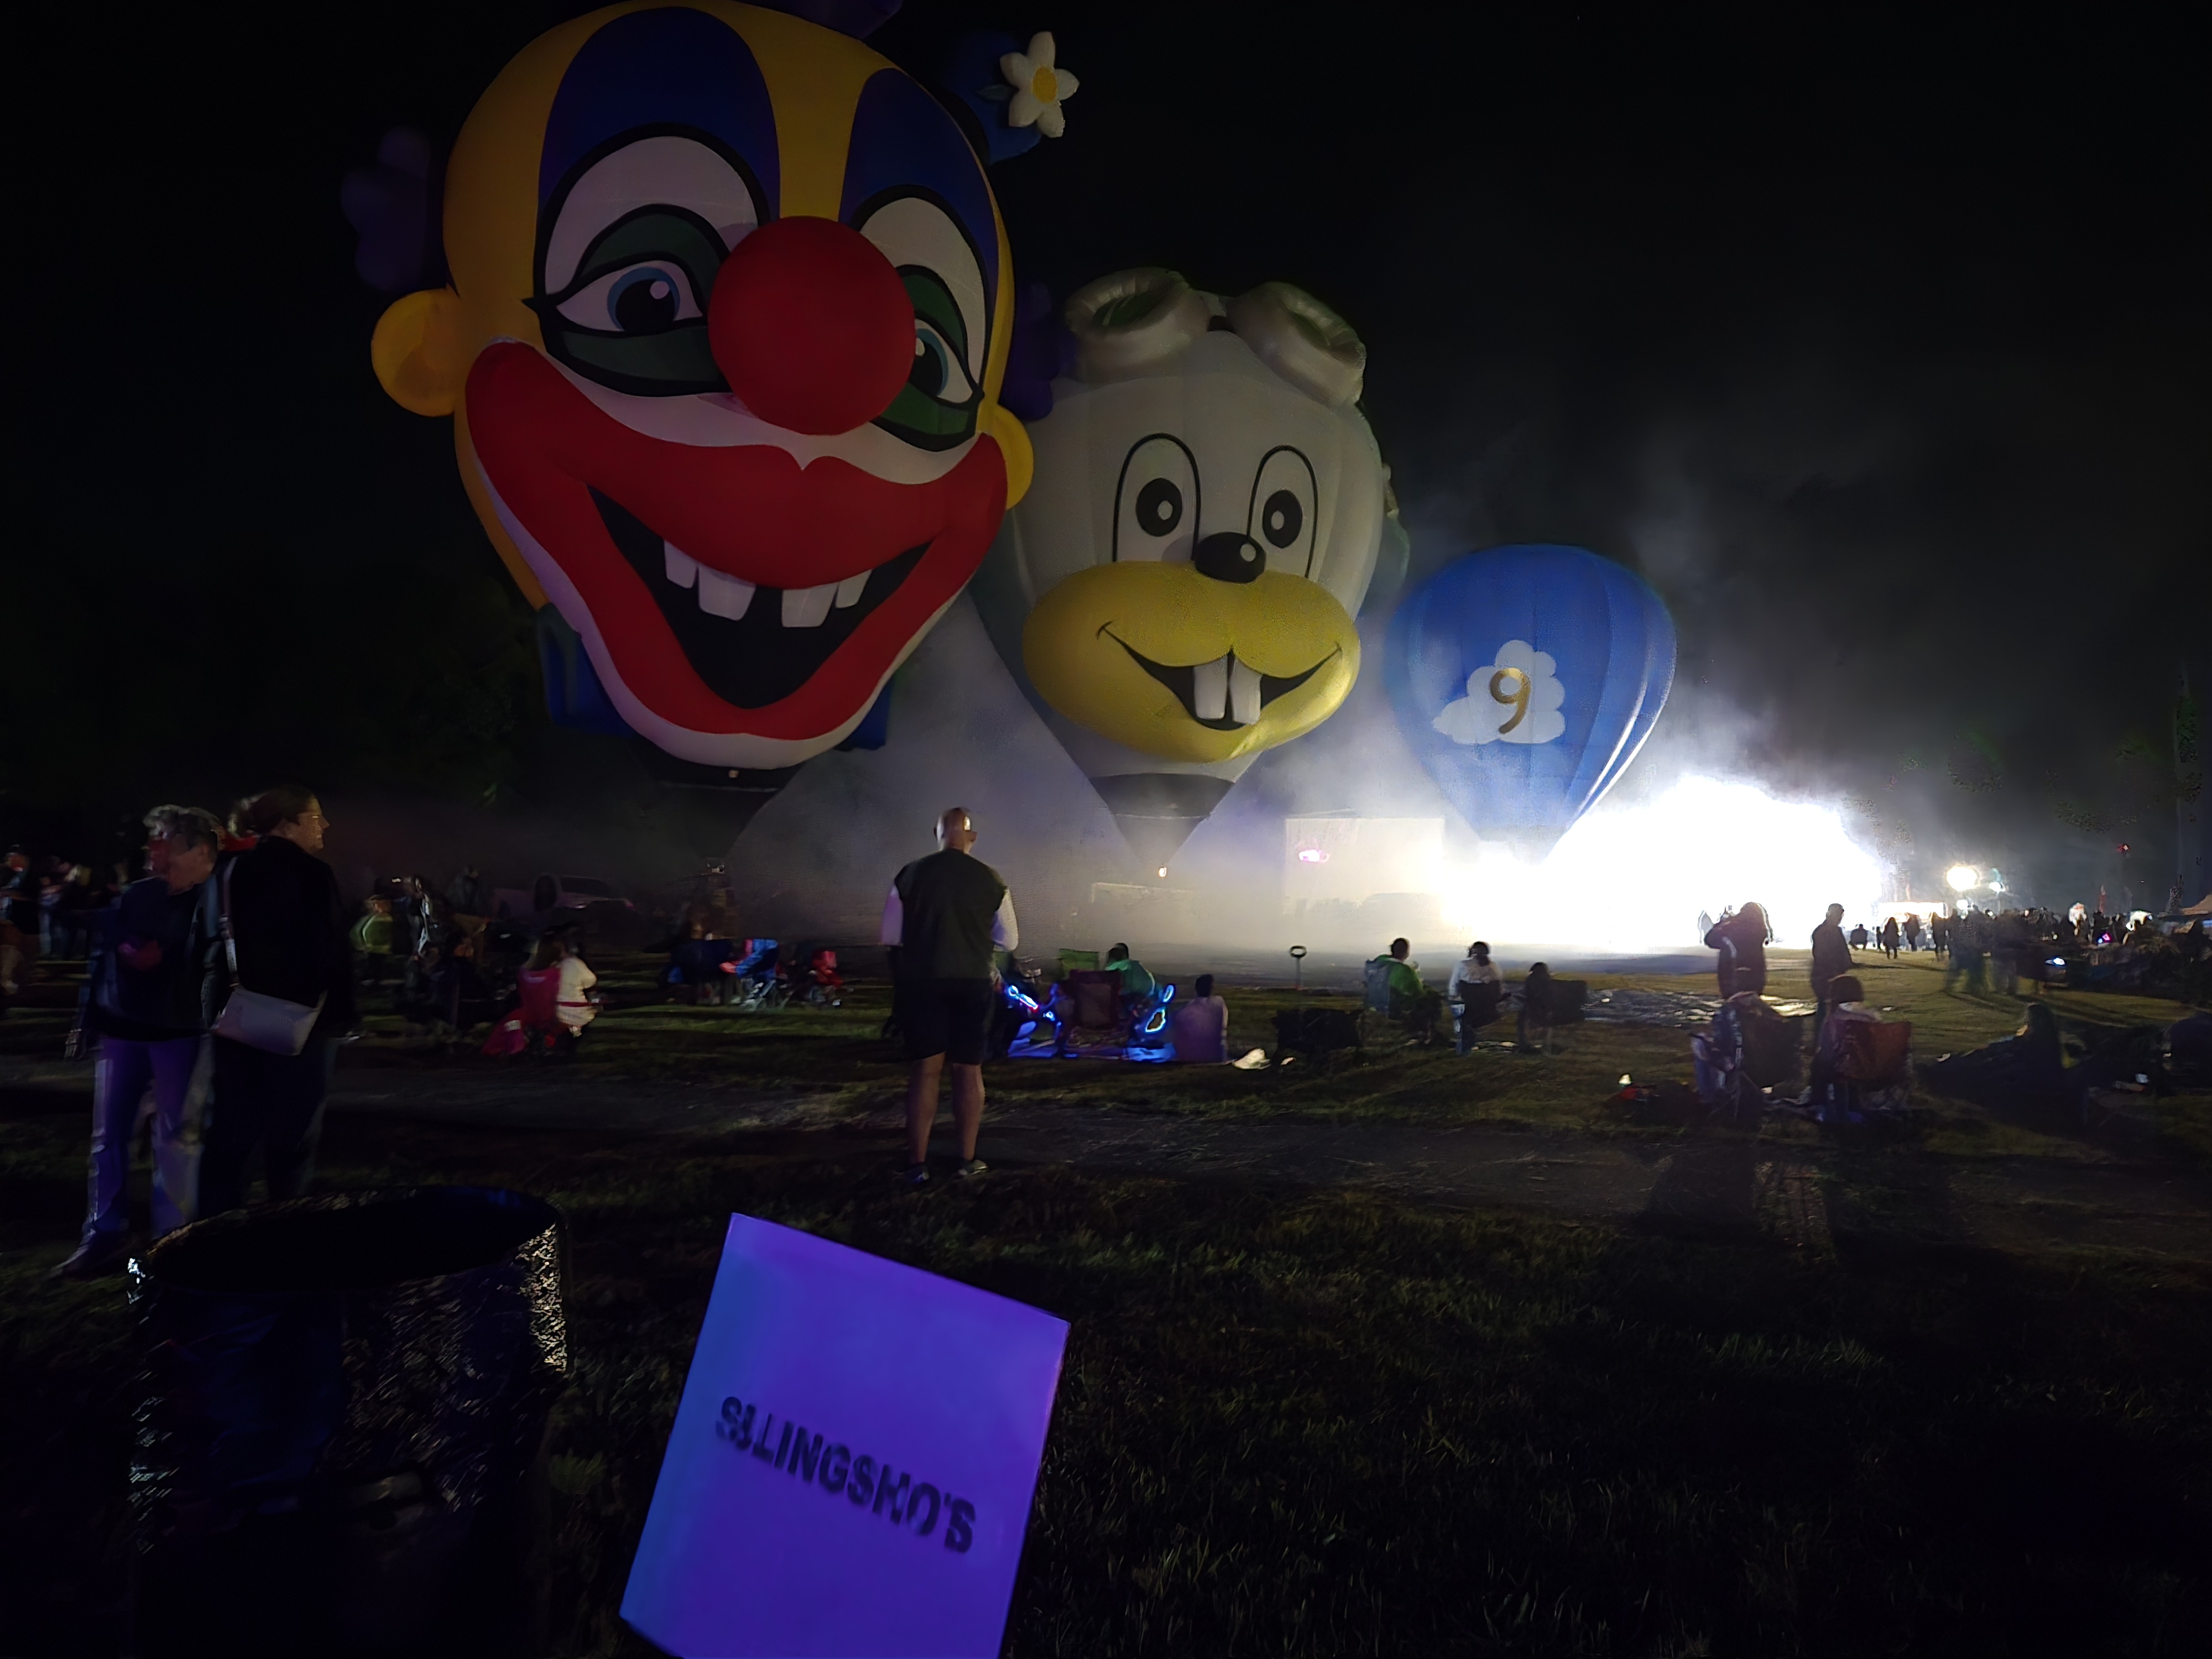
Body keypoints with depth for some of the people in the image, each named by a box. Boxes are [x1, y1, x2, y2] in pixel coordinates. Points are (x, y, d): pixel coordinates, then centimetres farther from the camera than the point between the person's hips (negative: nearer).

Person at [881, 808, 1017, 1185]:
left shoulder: (909, 875, -3)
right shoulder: (990, 879, -2)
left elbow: (890, 935, 1)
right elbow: (1009, 940, 4)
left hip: (921, 982, 0)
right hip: (974, 984, 0)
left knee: (924, 1071, 6)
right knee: (969, 1070, 11)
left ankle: (918, 1163, 7)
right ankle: (968, 1158, 17)